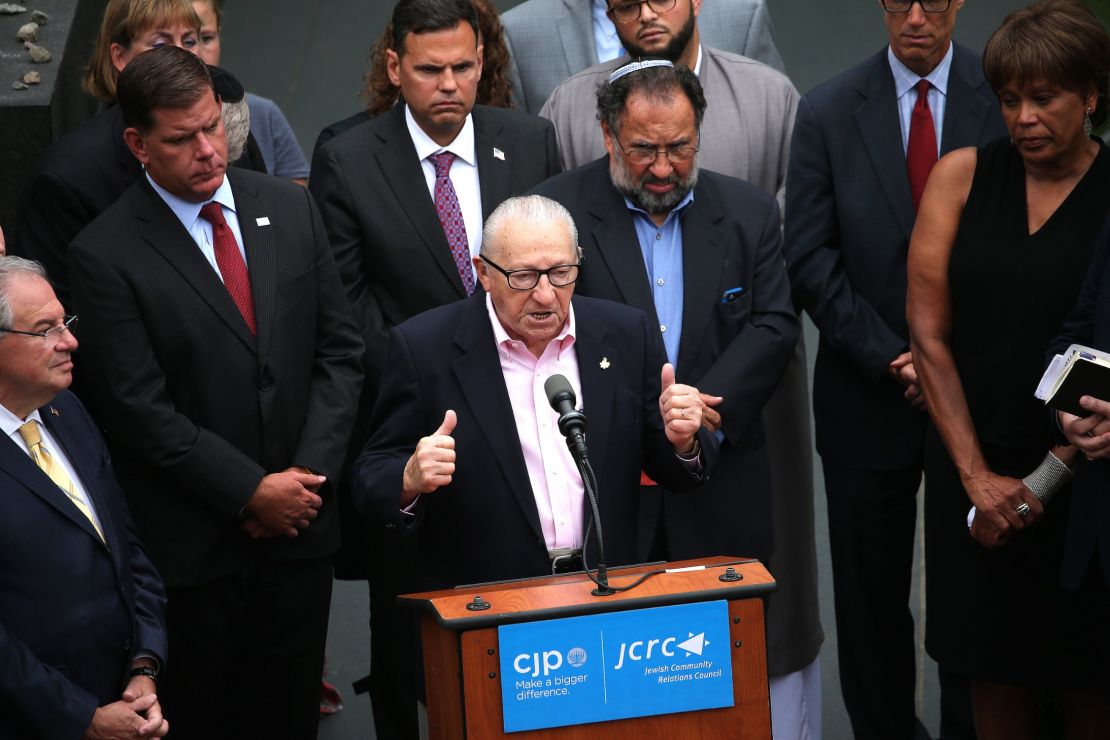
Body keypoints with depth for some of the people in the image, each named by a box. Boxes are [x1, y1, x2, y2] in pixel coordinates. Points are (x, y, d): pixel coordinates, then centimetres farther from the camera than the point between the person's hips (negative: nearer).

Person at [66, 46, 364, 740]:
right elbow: (139, 409, -12)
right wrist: (251, 492, -14)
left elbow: (340, 348, 5)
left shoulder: (290, 208, 4)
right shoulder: (106, 254, -10)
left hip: (300, 524, 4)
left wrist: (308, 472, -6)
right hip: (194, 540, -4)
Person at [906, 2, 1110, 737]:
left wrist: (1050, 475, -12)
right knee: (994, 669, 9)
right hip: (970, 464, 2)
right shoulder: (963, 176, 1)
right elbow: (927, 334, 0)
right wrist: (978, 476, -5)